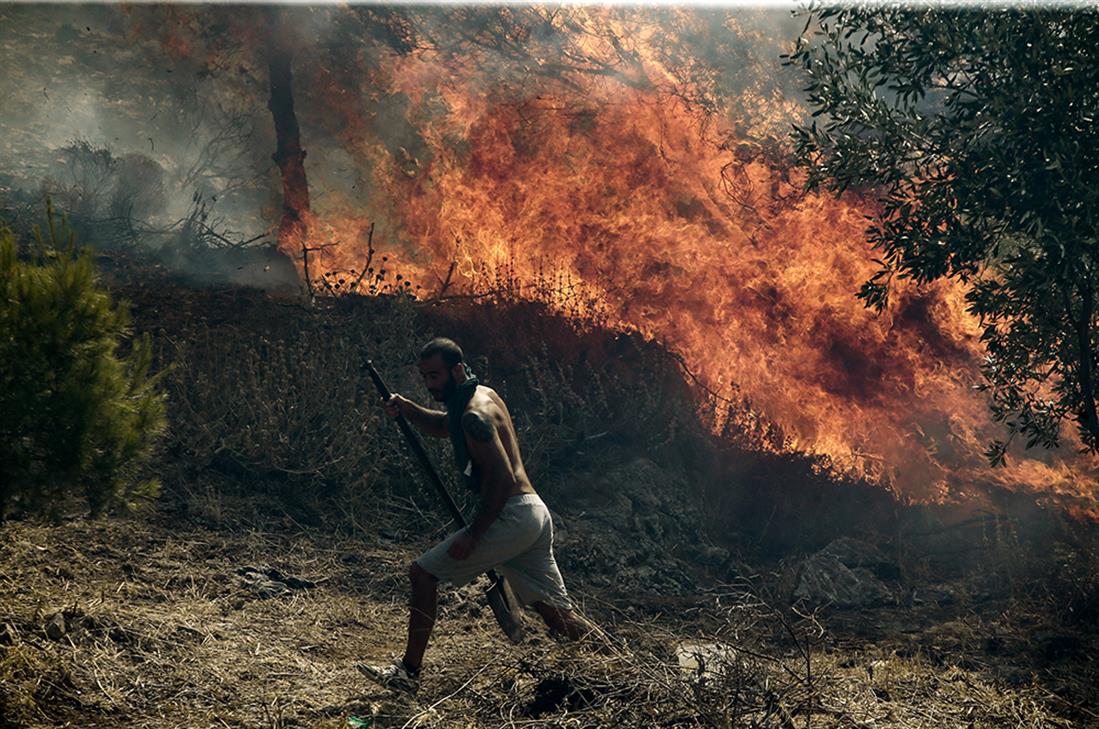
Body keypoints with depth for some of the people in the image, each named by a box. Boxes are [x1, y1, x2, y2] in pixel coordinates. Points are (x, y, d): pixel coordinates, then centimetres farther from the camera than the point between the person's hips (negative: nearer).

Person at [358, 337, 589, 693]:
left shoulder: (475, 415, -15)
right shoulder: (484, 394, 15)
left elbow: (502, 479, -21)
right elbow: (441, 426, 34)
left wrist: (473, 534, -17)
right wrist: (406, 408, 16)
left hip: (512, 516, -10)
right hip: (535, 514, 10)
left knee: (423, 573, -4)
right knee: (557, 613, 15)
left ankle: (409, 672, 0)